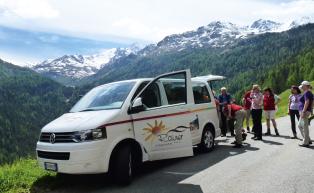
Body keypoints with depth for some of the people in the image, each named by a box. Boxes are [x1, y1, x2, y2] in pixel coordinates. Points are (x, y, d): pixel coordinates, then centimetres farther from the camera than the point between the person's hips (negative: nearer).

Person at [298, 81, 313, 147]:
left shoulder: (306, 93, -14)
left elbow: (307, 102, -23)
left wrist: (303, 112, -24)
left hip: (305, 111, -10)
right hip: (307, 111, 10)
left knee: (305, 127, -4)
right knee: (300, 125, 16)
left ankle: (305, 142, 3)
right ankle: (308, 140, 21)